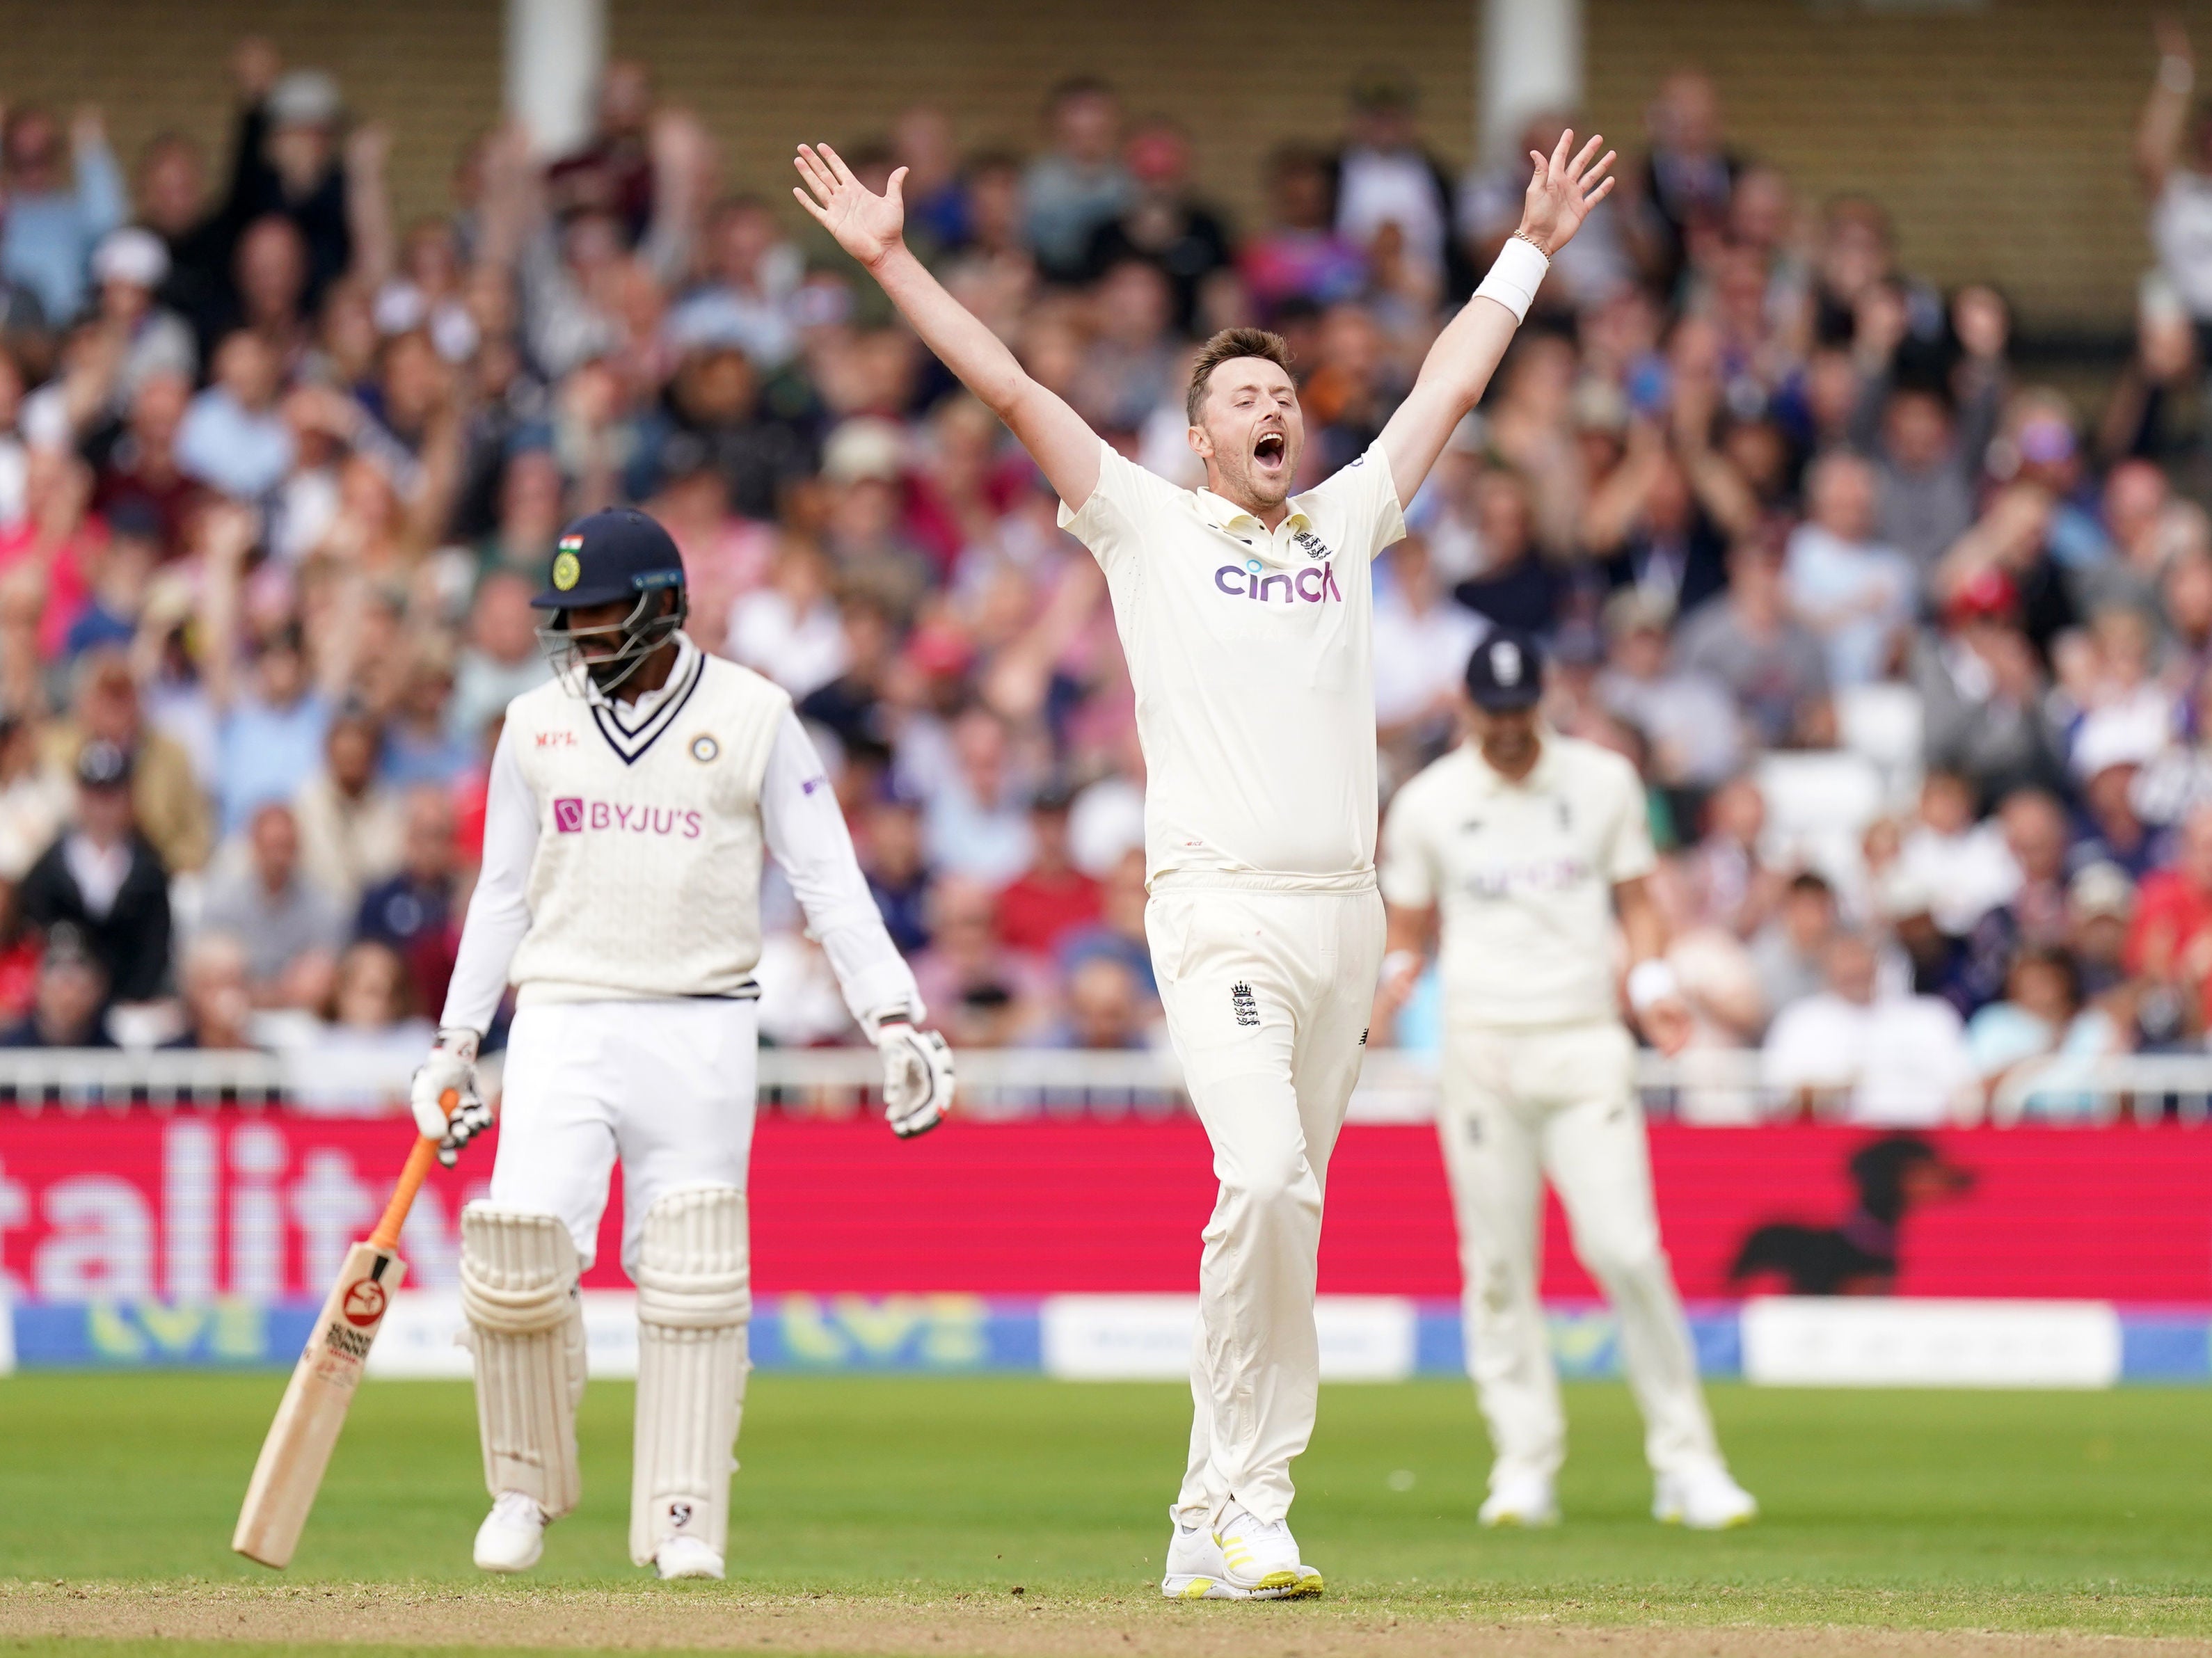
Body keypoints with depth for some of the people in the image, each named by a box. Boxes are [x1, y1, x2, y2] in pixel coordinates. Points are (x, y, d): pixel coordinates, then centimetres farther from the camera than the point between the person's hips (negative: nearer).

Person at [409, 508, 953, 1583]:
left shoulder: (752, 718, 0)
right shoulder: (536, 726, 9)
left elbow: (828, 880, 0)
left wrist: (896, 1020, -9)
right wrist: (456, 1043, 12)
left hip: (699, 1033, -2)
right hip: (562, 1025, 2)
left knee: (691, 1282, -4)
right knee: (515, 1261, -11)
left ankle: (682, 1518, 5)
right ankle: (526, 1487, 10)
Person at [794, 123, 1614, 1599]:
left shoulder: (1343, 525, 19)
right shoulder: (1148, 527, 8)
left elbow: (1451, 387, 28)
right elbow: (1011, 389, 4)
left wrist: (1532, 248, 32)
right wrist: (893, 262, -1)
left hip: (1346, 912, 5)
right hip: (1222, 908, -5)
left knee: (1286, 1217, 4)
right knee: (1264, 1179, -22)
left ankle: (1218, 1527, 7)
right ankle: (1251, 1498, -15)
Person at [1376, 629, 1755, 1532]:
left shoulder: (1603, 780, 7)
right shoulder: (1427, 803, 5)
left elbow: (1637, 898, 13)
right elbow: (1409, 925, 11)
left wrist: (1654, 983, -5)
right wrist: (1394, 977, -10)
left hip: (1585, 1045, -1)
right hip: (1480, 1046, 1)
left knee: (1624, 1248, -11)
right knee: (1497, 1262, 0)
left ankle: (1685, 1459, -5)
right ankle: (1525, 1464, 8)